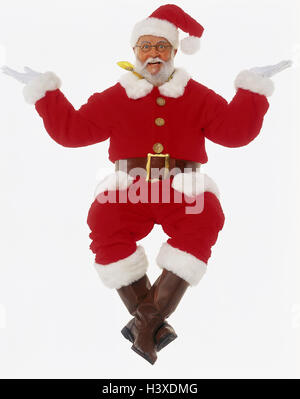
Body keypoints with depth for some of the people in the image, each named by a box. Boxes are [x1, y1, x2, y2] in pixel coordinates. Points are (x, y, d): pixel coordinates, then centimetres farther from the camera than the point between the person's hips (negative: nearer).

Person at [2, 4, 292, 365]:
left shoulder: (197, 96, 16)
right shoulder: (115, 97, 16)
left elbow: (235, 131, 9)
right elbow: (71, 130, 12)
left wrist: (254, 87, 3)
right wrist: (44, 90, 7)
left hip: (183, 187, 0)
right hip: (130, 187, 0)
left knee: (204, 221, -32)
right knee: (104, 223, -31)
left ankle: (147, 319, -24)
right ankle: (153, 321, -19)